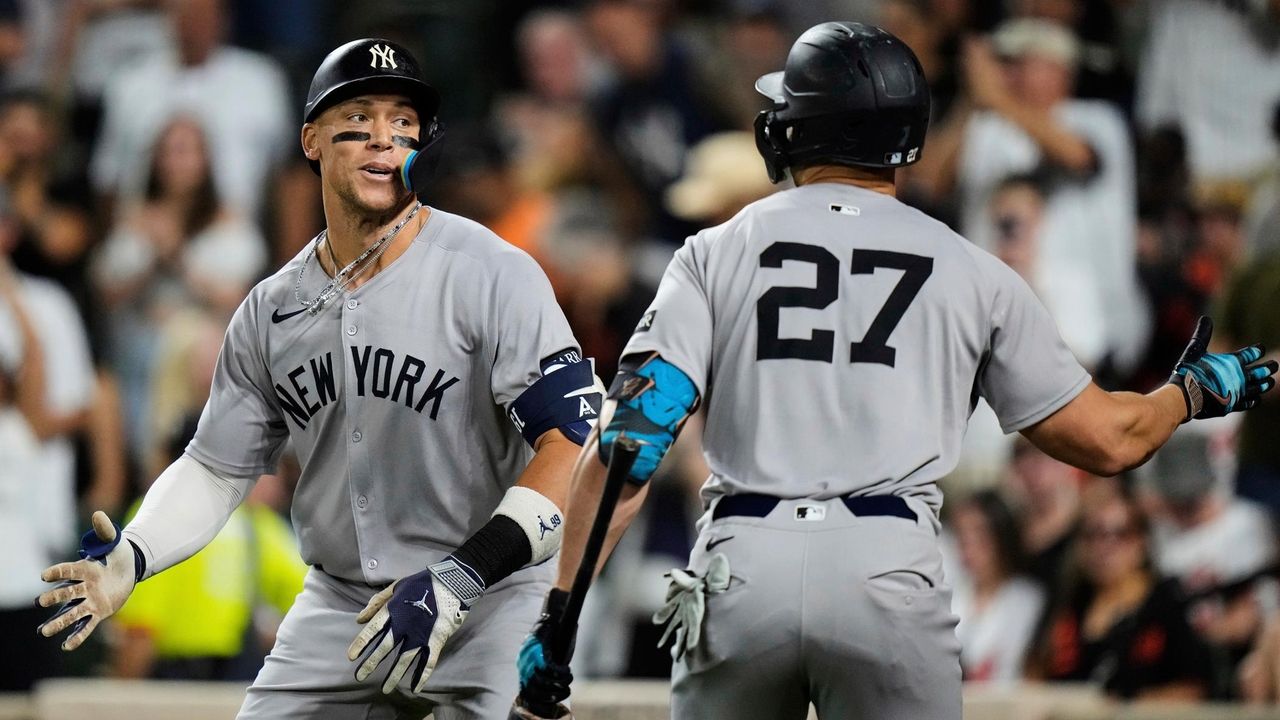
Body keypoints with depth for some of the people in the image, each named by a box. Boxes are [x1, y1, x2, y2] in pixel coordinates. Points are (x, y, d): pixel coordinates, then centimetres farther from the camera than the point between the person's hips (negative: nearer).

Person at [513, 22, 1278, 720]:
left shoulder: (720, 252, 10)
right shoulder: (973, 274, 11)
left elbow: (630, 437, -2)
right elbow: (1108, 440, 15)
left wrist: (559, 611, -3)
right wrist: (1196, 389, 36)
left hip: (739, 572, 1)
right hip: (890, 576, -1)